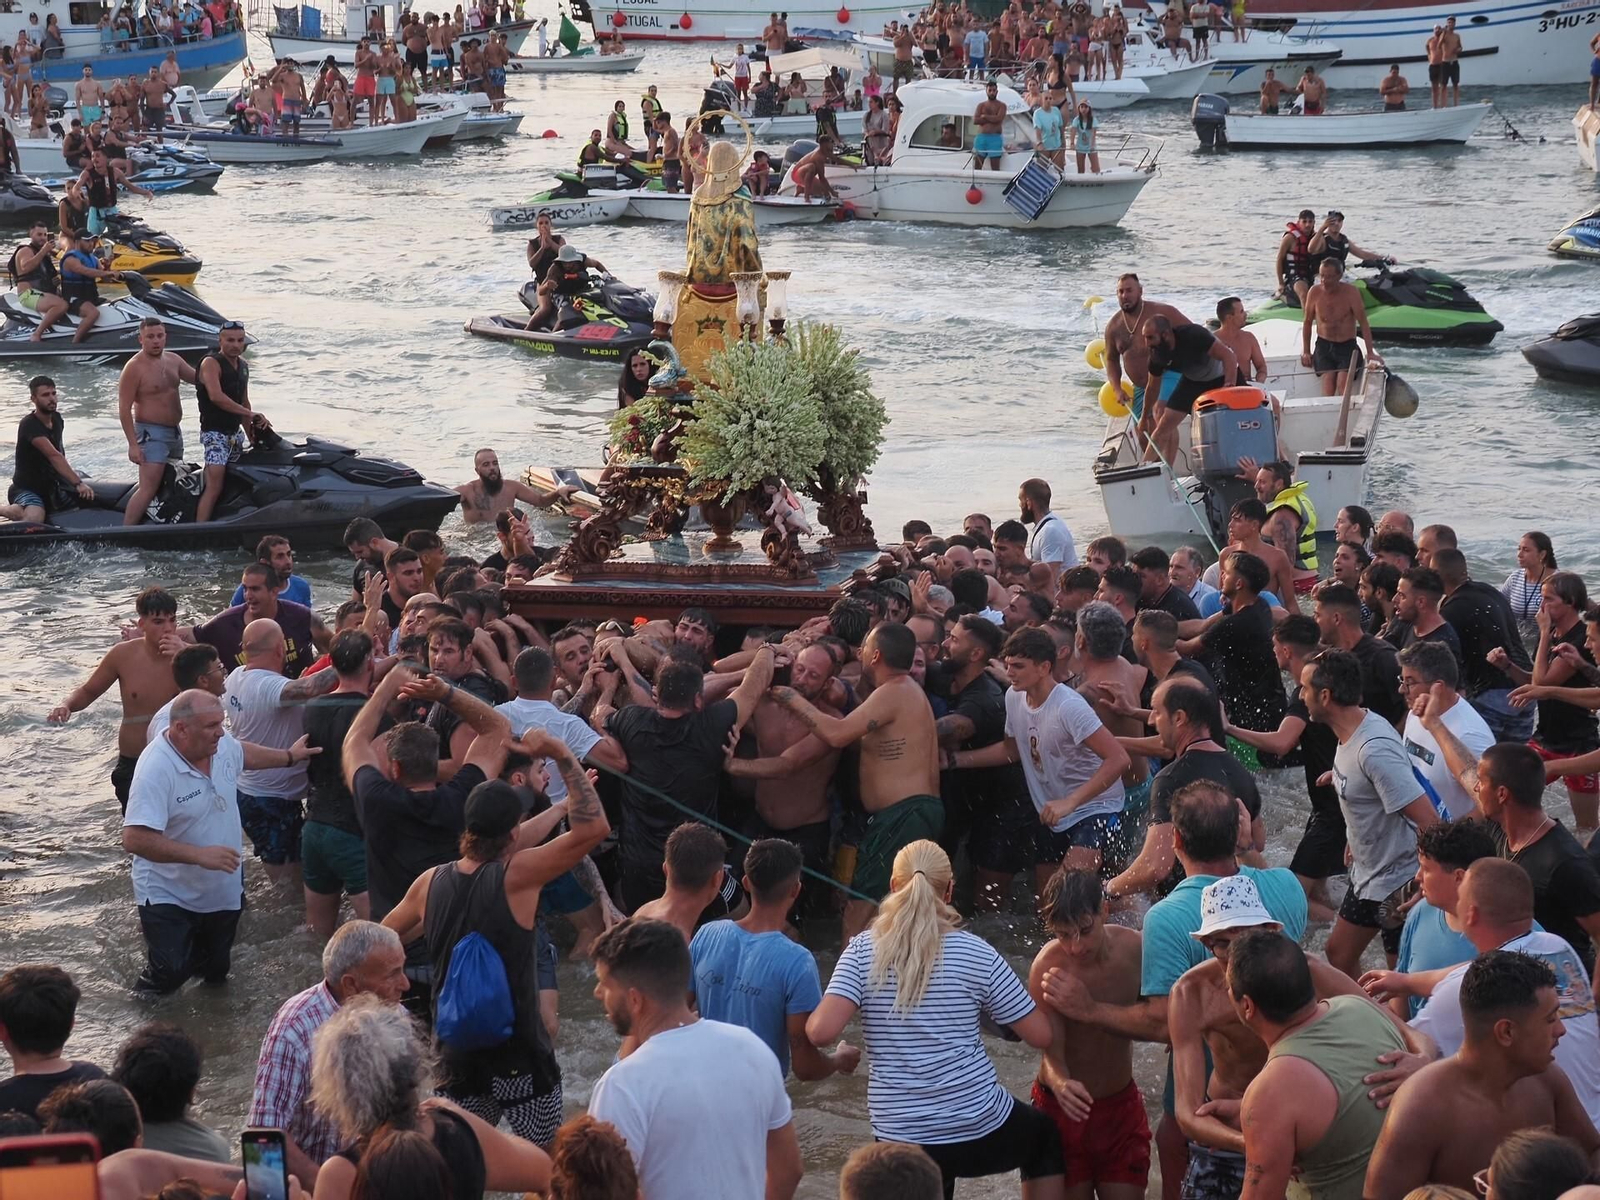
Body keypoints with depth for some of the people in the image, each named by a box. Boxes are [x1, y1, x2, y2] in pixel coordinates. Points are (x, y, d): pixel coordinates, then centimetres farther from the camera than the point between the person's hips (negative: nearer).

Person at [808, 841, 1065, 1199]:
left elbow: (821, 1032, -18)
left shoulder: (862, 952, -4)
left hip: (901, 1137, 1)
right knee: (1046, 1137, 33)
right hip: (979, 1125, -1)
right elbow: (1041, 1035, -1)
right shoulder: (976, 954, -5)